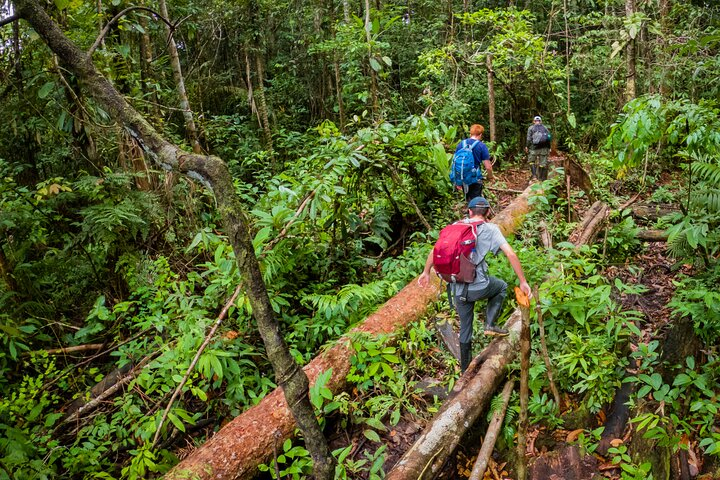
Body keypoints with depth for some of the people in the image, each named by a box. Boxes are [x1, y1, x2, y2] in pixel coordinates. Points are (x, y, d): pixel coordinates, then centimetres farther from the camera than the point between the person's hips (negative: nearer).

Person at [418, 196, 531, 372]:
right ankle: (490, 324, 17)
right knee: (502, 286, 30)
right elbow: (511, 254, -10)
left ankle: (466, 369, 32)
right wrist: (523, 281, -3)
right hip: (479, 286, -4)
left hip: (458, 289, 4)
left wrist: (426, 272, 19)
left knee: (465, 328, 21)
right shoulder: (490, 229, -1)